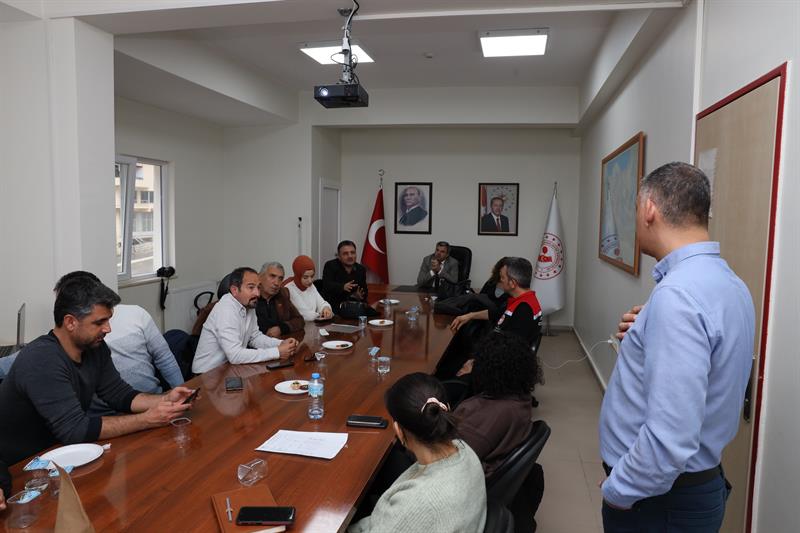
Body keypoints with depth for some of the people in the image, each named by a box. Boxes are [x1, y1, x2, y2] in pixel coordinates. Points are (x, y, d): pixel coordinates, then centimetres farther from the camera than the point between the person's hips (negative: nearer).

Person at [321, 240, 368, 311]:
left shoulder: (361, 269, 9)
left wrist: (359, 297, -14)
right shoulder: (330, 266, -3)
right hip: (332, 307, -4)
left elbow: (364, 293, 11)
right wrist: (343, 287, -36)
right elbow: (326, 285, -18)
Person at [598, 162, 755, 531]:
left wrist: (617, 491, -17)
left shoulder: (677, 294, -28)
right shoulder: (728, 282, 2)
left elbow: (671, 440, -32)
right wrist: (645, 338, 4)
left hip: (658, 497, -8)